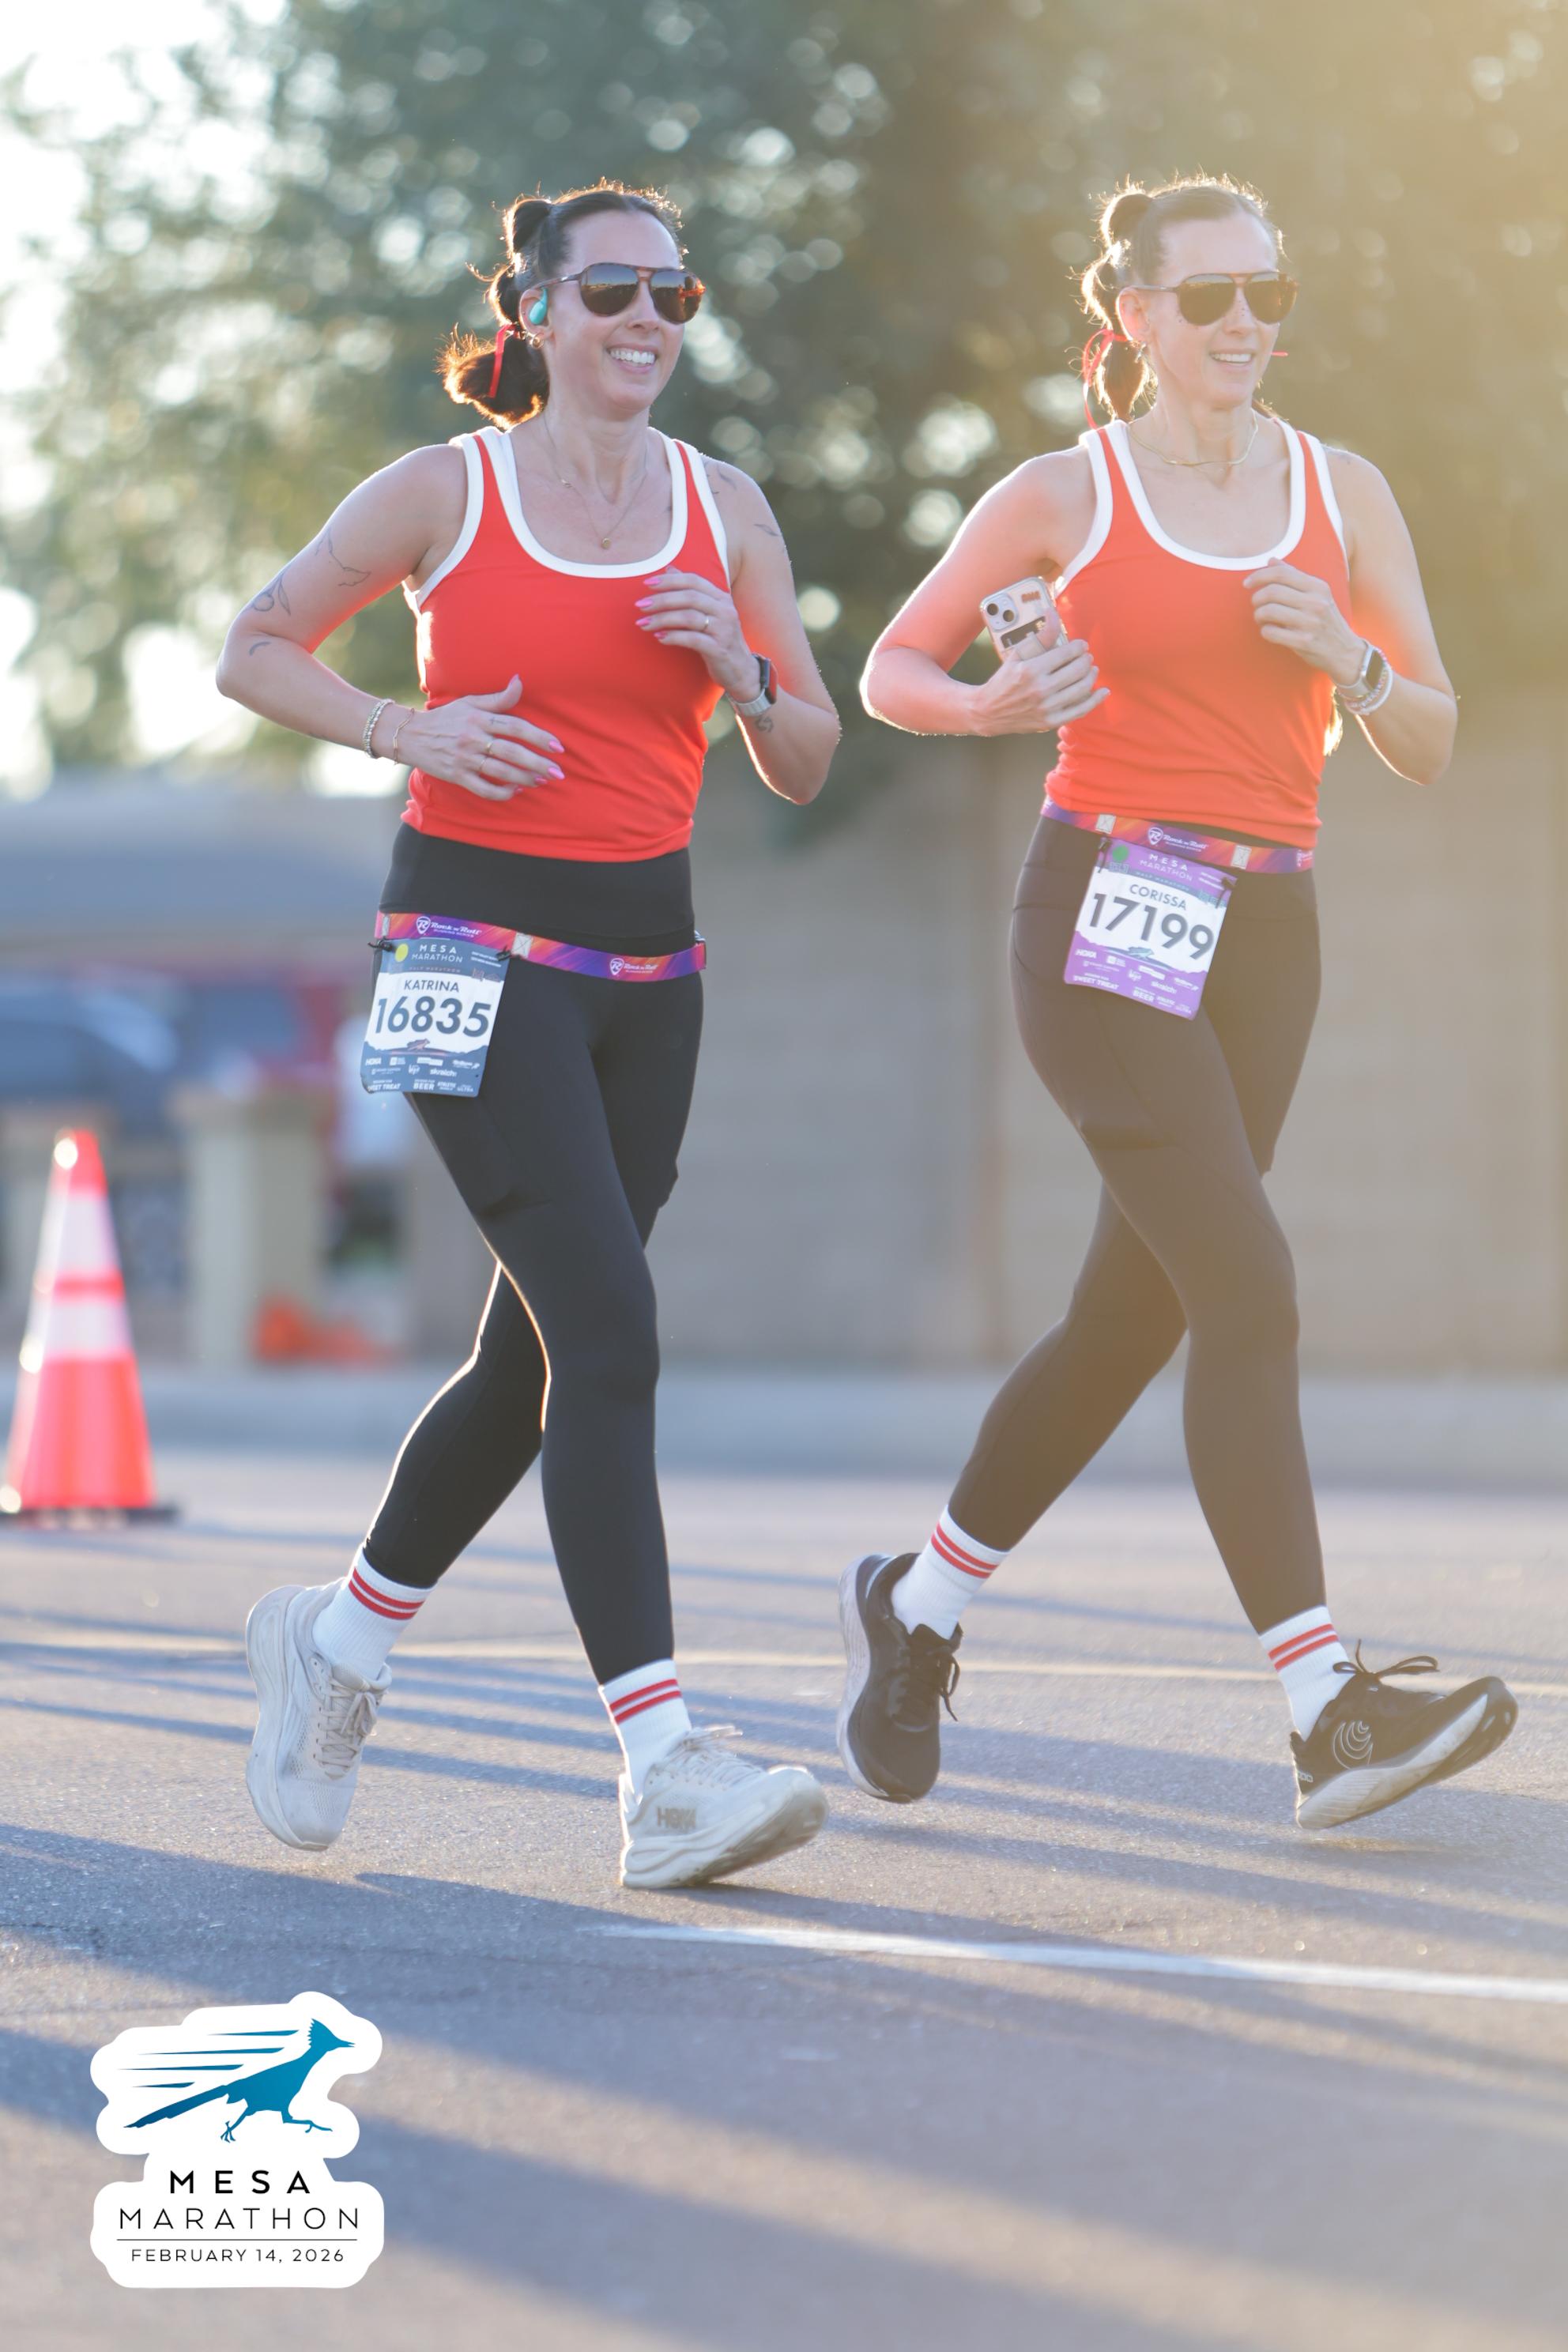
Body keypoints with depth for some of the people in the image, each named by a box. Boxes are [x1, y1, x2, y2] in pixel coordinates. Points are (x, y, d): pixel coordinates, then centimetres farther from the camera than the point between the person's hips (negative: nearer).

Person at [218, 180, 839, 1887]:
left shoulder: (724, 512, 9)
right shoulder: (443, 495, -2)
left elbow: (805, 768, 13)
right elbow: (252, 650, 7)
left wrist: (743, 674, -8)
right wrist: (409, 729, -9)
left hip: (647, 956, 6)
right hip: (476, 941, -6)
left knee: (538, 1354, 12)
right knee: (606, 1330, -18)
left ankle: (337, 1639, 36)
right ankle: (663, 1770, -23)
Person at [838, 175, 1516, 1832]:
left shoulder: (1345, 497, 11)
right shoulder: (1063, 498, 1)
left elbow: (1431, 748, 12)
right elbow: (889, 671, 10)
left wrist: (1349, 661, -8)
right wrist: (993, 706, -11)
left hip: (1262, 933, 5)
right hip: (1106, 910, -5)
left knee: (1132, 1315, 10)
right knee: (1247, 1285, -18)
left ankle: (916, 1605, 31)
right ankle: (1326, 1710, -23)